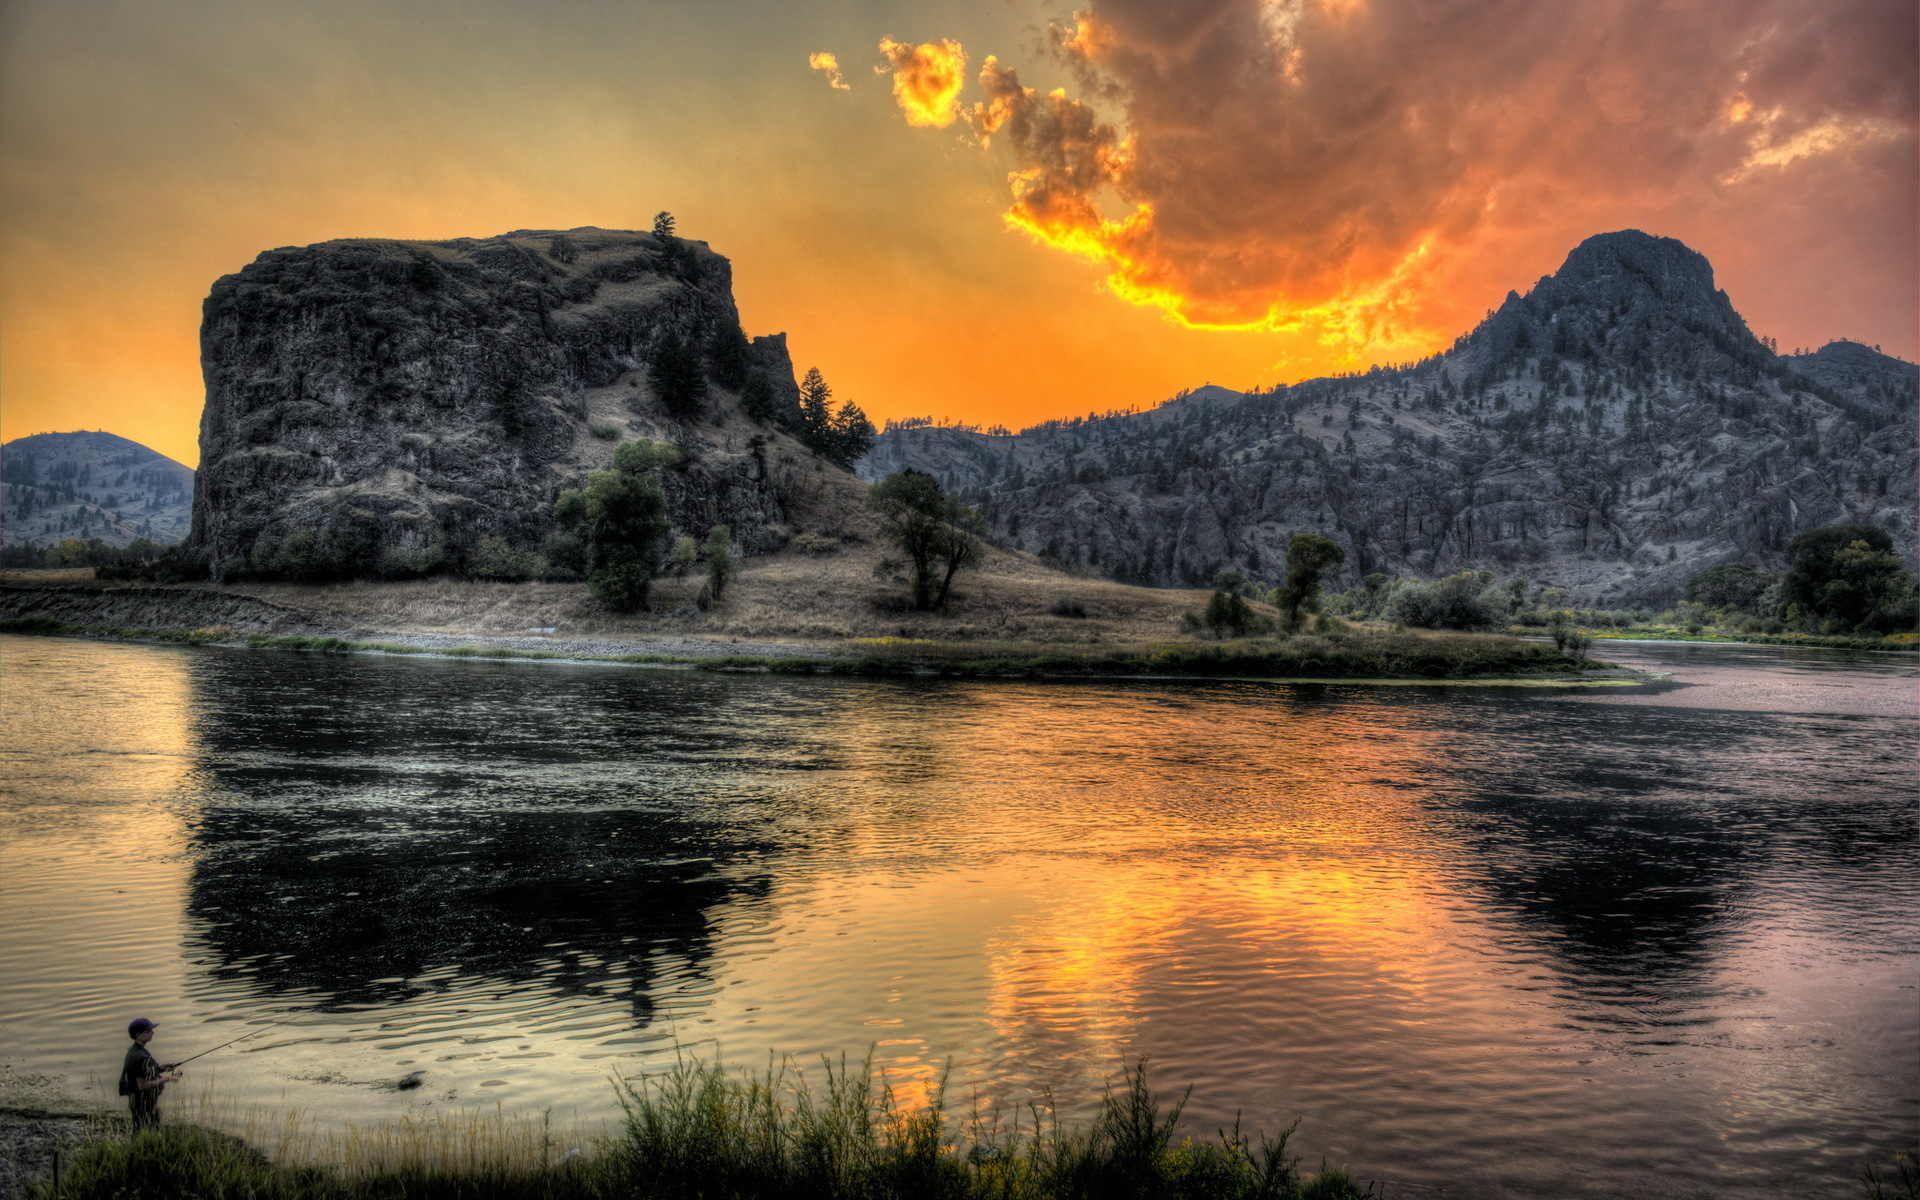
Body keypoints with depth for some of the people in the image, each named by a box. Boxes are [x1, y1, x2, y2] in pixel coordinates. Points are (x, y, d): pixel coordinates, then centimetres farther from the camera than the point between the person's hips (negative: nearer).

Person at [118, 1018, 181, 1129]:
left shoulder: (133, 1051, 5)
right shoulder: (141, 1057, -25)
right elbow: (142, 1085, -24)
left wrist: (159, 1067, 8)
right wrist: (165, 1079, -17)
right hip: (143, 1104, -10)